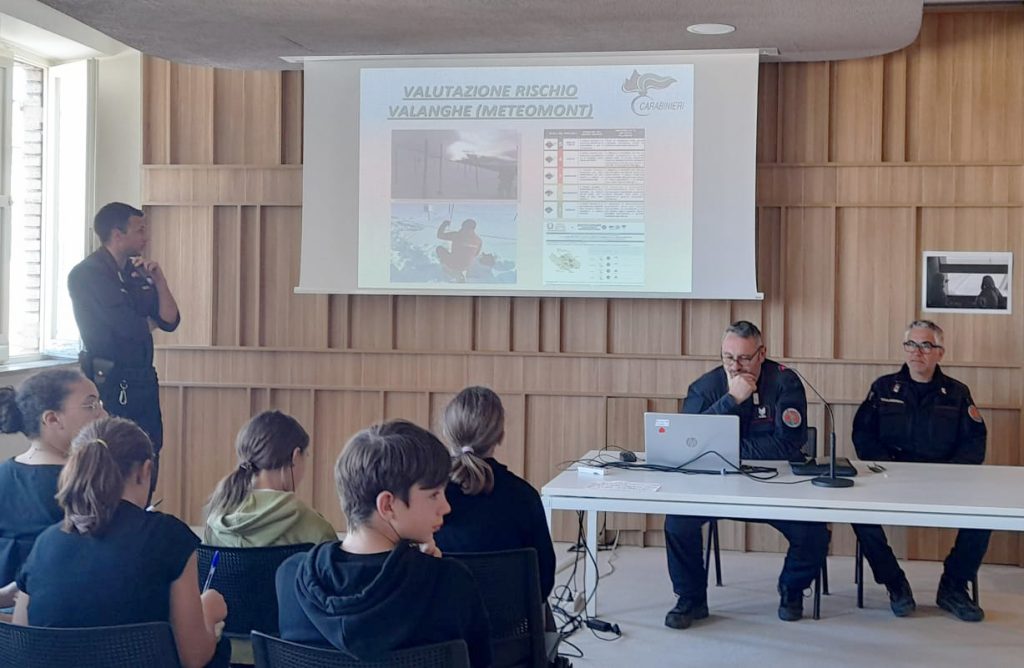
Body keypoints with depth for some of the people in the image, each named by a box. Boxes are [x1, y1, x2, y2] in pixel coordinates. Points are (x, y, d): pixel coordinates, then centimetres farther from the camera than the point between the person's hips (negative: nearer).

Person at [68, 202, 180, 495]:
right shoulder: (87, 274, -11)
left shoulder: (136, 274, 12)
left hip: (143, 381, 8)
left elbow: (169, 321, 7)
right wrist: (144, 322, 3)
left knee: (146, 468, 9)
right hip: (112, 383, -7)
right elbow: (128, 326, -19)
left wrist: (158, 280, -4)